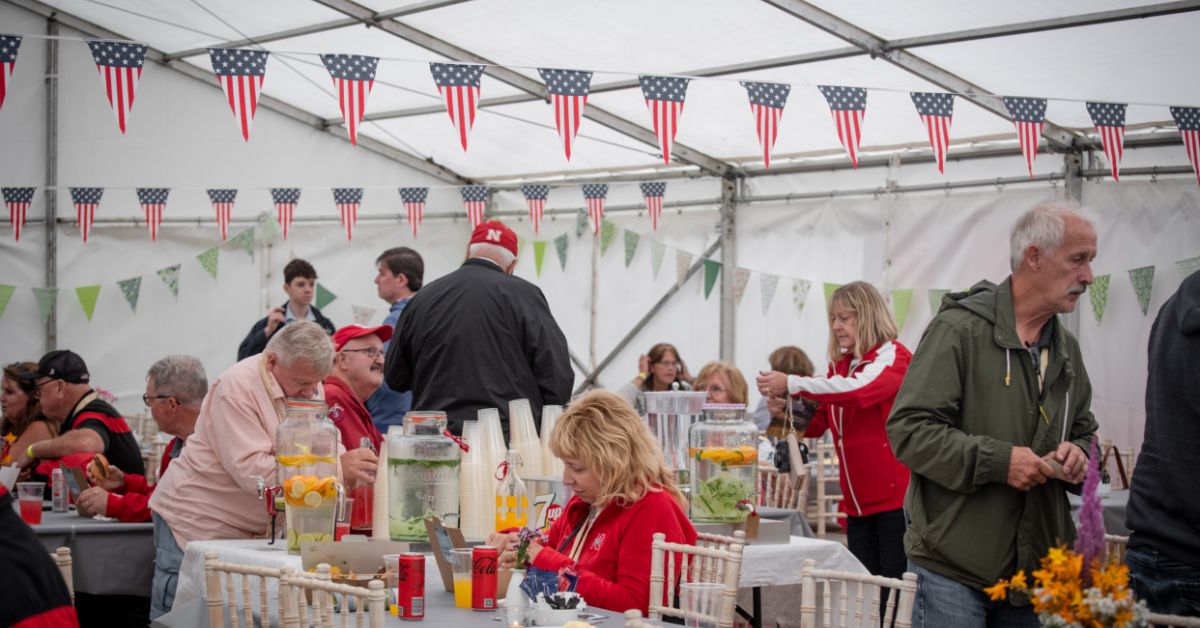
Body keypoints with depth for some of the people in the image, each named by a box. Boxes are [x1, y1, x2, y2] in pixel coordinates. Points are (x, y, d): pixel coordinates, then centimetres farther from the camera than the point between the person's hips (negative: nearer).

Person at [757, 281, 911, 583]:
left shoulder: (893, 356, -8)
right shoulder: (840, 364, 12)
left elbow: (859, 389, -29)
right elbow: (816, 424, 16)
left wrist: (791, 384, -28)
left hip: (894, 498, -7)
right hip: (858, 502, 7)